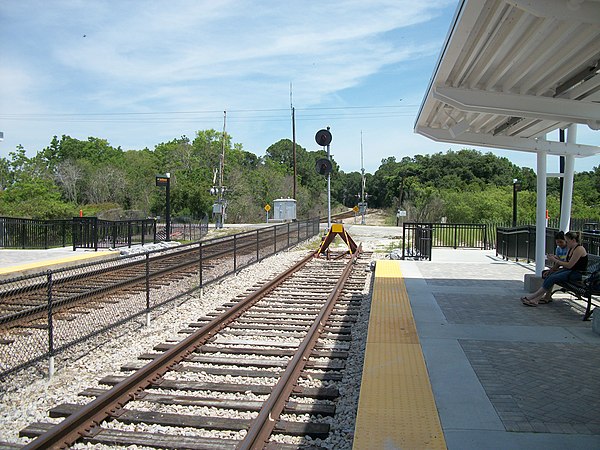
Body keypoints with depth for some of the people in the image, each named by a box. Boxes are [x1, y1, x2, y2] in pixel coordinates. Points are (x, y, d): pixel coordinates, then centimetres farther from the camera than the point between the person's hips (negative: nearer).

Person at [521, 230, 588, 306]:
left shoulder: (579, 249, -16)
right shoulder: (571, 248, 14)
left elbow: (569, 265, -19)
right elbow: (567, 262, 16)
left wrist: (555, 260, -13)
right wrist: (556, 258, 1)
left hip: (577, 273, -9)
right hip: (569, 271, 9)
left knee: (553, 278, -24)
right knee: (549, 277, -14)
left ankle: (534, 297, -19)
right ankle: (537, 299, -24)